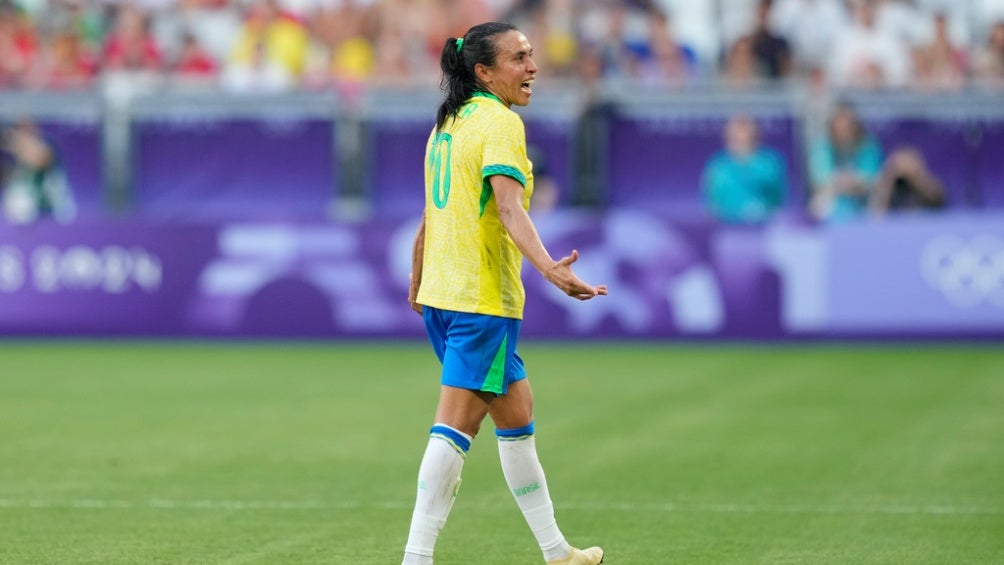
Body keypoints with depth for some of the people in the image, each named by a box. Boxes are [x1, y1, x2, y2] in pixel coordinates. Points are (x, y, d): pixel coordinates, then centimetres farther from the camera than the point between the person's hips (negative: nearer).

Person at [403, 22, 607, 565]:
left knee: (517, 412, 18)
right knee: (455, 425, -10)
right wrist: (548, 268, -39)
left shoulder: (447, 123, 14)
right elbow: (509, 207, -26)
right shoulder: (500, 122, -12)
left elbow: (430, 213, 23)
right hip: (483, 299, -10)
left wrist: (417, 281, 35)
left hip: (440, 295, 10)